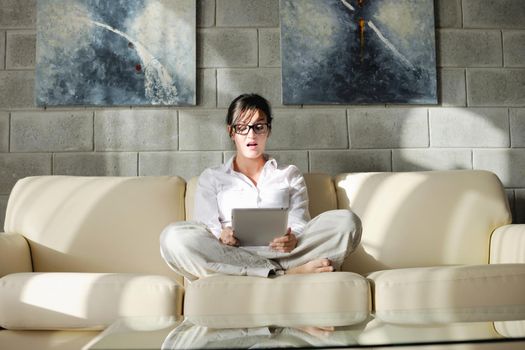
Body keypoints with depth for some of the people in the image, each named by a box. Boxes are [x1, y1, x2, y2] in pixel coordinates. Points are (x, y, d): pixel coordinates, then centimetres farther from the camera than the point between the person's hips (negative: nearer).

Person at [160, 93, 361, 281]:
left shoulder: (290, 175, 25)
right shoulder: (211, 178, 23)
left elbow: (299, 224, 12)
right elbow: (207, 225, 9)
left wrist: (292, 239, -14)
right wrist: (221, 235, -17)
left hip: (282, 252, 0)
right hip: (229, 255, 1)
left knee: (346, 221, -21)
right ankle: (288, 273, -32)